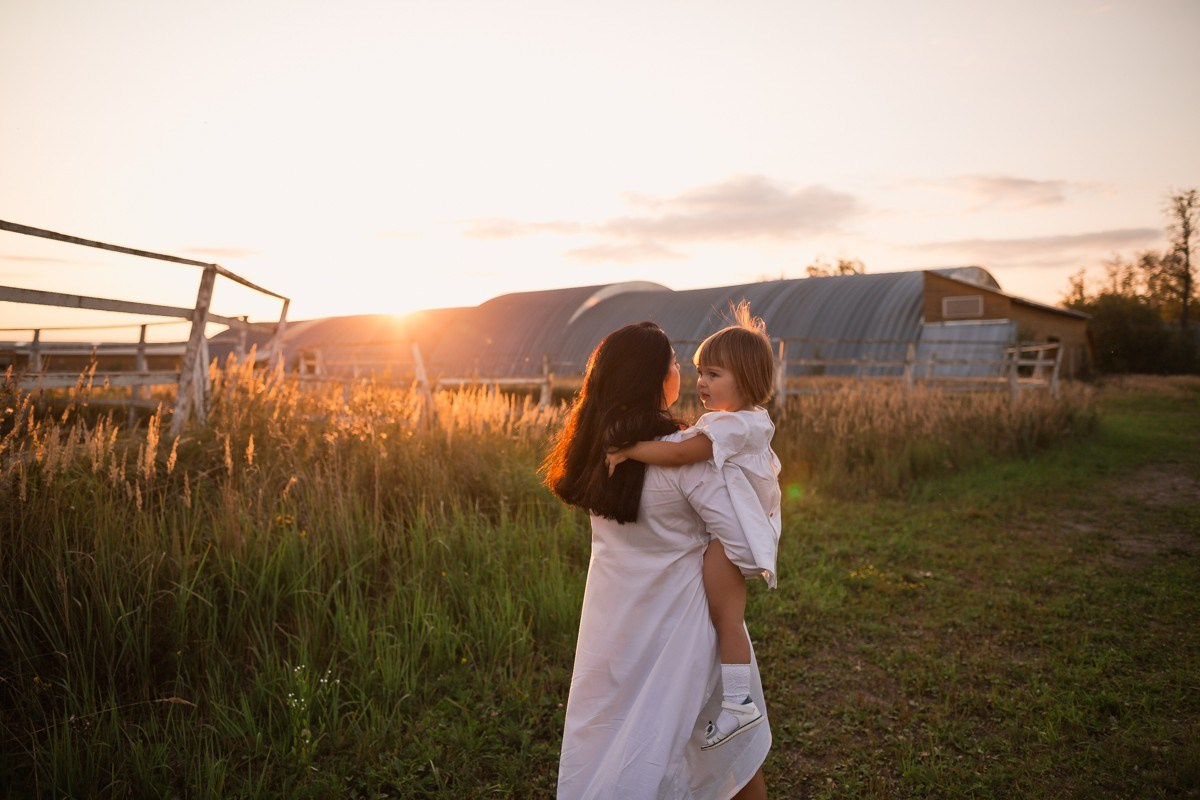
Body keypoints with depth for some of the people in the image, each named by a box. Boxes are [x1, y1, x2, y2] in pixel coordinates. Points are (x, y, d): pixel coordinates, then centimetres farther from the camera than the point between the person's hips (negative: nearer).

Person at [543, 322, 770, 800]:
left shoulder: (597, 448, -5)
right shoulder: (685, 454, -23)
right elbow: (744, 549, -23)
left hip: (613, 617, 6)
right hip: (680, 618, -5)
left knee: (607, 734, 21)